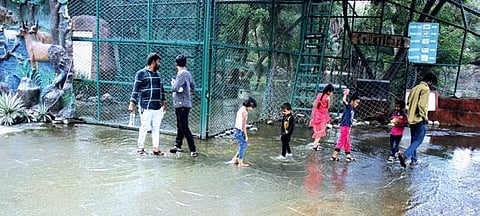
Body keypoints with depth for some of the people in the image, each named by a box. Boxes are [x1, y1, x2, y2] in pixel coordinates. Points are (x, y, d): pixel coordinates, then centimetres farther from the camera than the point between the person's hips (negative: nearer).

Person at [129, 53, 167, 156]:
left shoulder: (158, 74, 16)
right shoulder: (141, 73, -3)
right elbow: (135, 89, -6)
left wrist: (164, 103, 23)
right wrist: (132, 103, -11)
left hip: (158, 107, 6)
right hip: (146, 107, -6)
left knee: (156, 128, 7)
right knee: (144, 127, -2)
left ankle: (156, 148, 12)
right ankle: (140, 147, 11)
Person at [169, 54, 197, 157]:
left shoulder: (182, 74, -17)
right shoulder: (188, 73, 11)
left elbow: (174, 88, -20)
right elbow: (193, 86, 21)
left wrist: (173, 82, -1)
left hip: (182, 104, -10)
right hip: (183, 104, 10)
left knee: (184, 127, -9)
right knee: (180, 126, 19)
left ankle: (193, 150, -10)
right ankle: (178, 146, 31)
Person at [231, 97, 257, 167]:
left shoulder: (241, 109, 9)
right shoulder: (244, 112, -20)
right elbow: (243, 125, -20)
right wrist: (246, 135, -13)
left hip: (237, 130, 9)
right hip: (240, 131, -9)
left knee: (244, 145, 20)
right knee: (242, 146, 4)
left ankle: (235, 158, 28)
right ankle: (241, 163, 16)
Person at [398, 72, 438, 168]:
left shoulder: (415, 88, 14)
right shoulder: (426, 89, -12)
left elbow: (408, 101, 16)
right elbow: (422, 105, -20)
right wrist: (425, 116, -12)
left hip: (411, 118, 9)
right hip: (419, 119, -8)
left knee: (414, 140, 14)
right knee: (418, 140, -4)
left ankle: (414, 160, 18)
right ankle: (405, 155, -21)